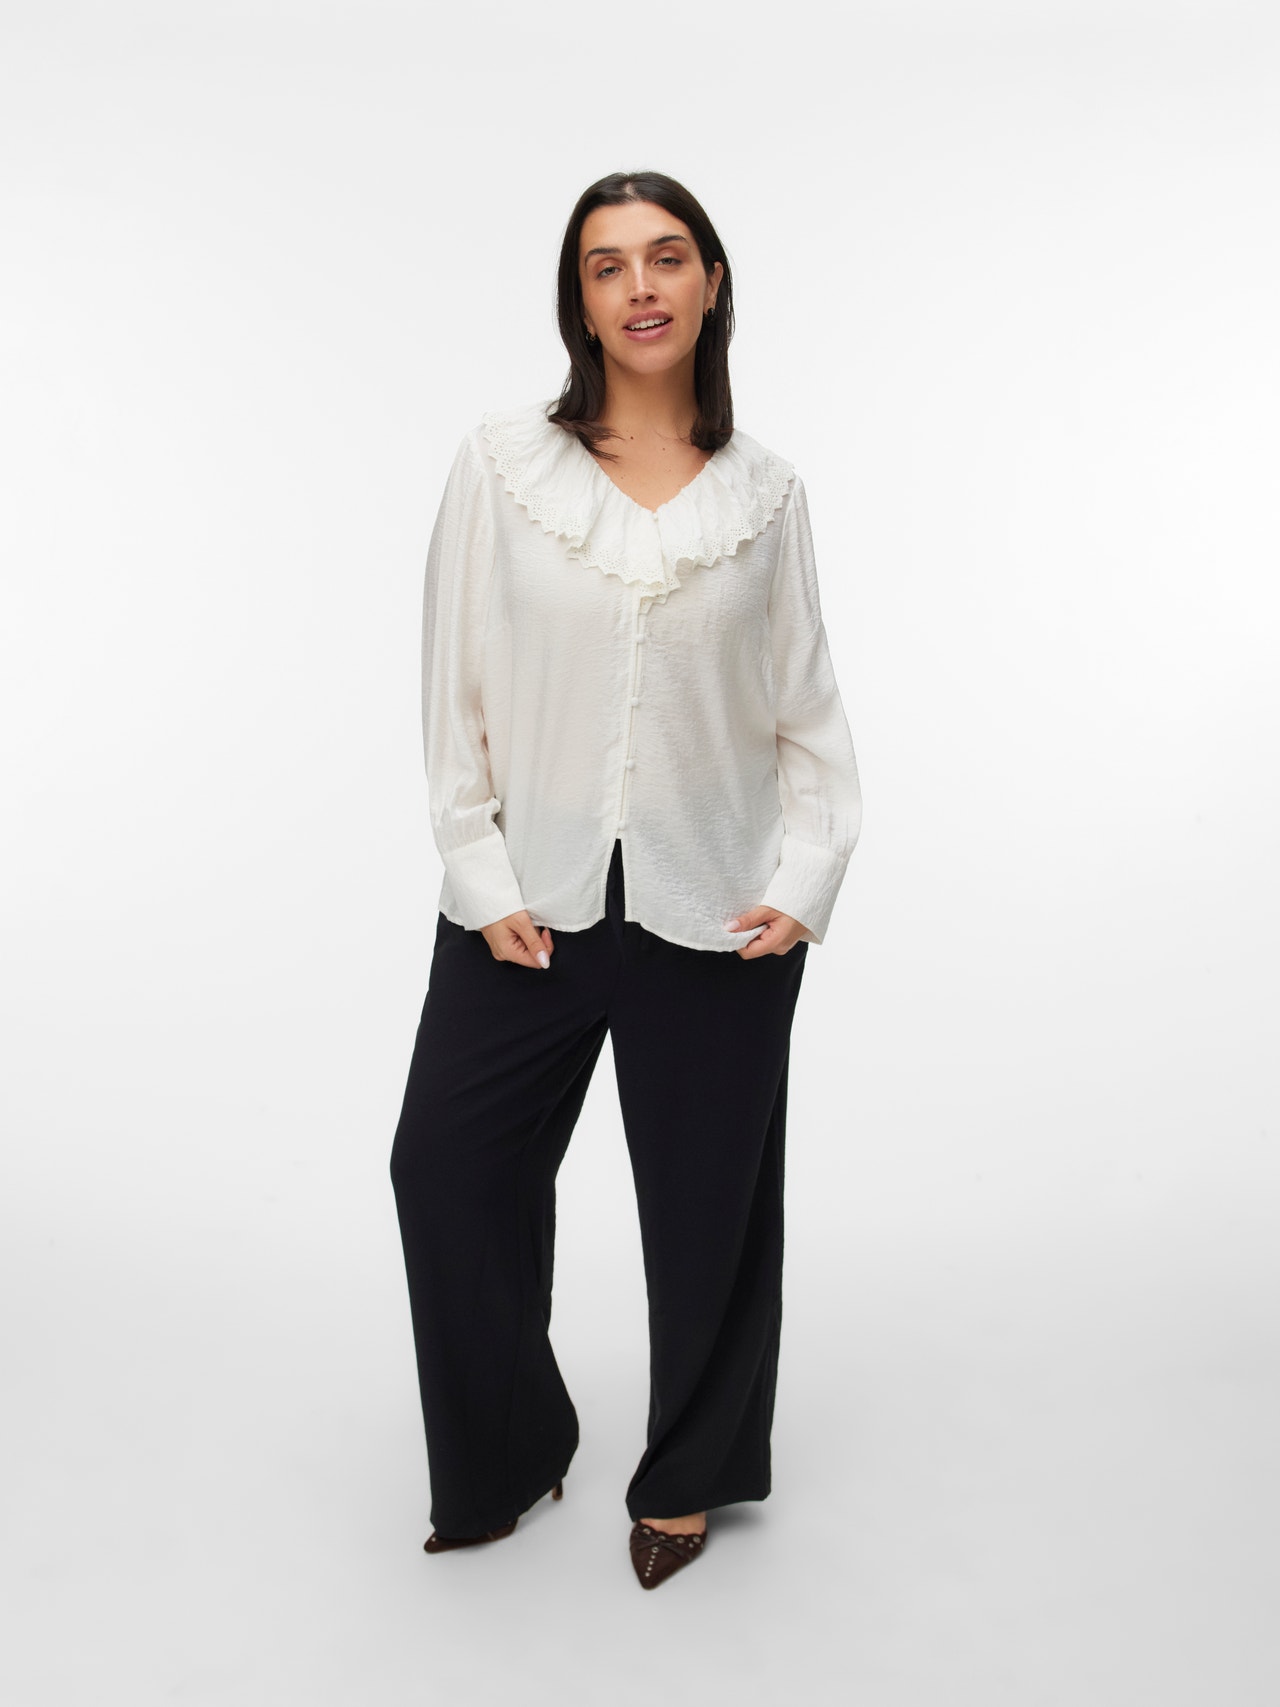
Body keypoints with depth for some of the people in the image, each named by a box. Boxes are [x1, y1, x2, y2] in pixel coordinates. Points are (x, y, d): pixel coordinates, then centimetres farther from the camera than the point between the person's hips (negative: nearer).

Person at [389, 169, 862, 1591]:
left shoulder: (765, 491, 3)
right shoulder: (500, 464, -1)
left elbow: (809, 704, 7)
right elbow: (456, 687, 0)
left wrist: (809, 875, -5)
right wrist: (482, 878, -6)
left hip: (717, 911, 0)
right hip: (529, 902, 0)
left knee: (707, 1202, 11)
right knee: (449, 1165, 7)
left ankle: (687, 1476, 37)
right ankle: (507, 1456, 33)